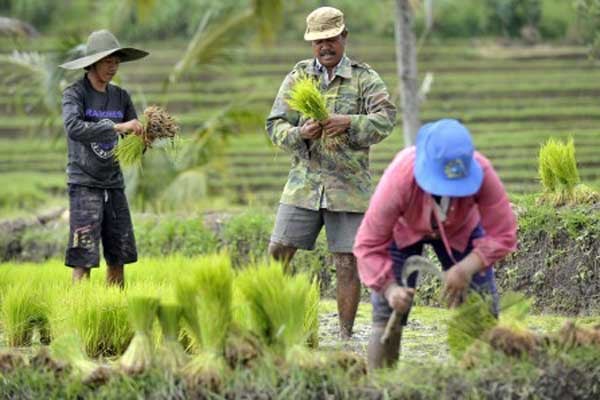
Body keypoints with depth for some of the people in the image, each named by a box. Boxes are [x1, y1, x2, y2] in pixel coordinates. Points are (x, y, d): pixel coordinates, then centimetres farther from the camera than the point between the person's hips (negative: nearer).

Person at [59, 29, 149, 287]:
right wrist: (116, 127, -30)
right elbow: (74, 128, -25)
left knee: (119, 257, 5)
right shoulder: (75, 94, -6)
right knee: (83, 258, -9)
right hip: (84, 183, -6)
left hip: (113, 183, 6)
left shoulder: (120, 97, 11)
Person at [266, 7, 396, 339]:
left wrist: (349, 123, -26)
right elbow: (275, 125, 5)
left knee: (347, 264, -1)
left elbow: (385, 119, -10)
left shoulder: (365, 79, 2)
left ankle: (345, 335, 8)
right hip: (304, 183, 2)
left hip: (348, 187, -2)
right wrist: (299, 133, -17)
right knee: (278, 253, -2)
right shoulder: (297, 77, 9)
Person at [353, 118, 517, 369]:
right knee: (387, 317, -12)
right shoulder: (399, 178, -41)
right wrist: (389, 288, -47)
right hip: (403, 229, -1)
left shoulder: (482, 173, -39)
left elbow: (502, 235, -30)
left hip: (461, 231, 2)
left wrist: (467, 268, -45)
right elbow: (369, 244, -33)